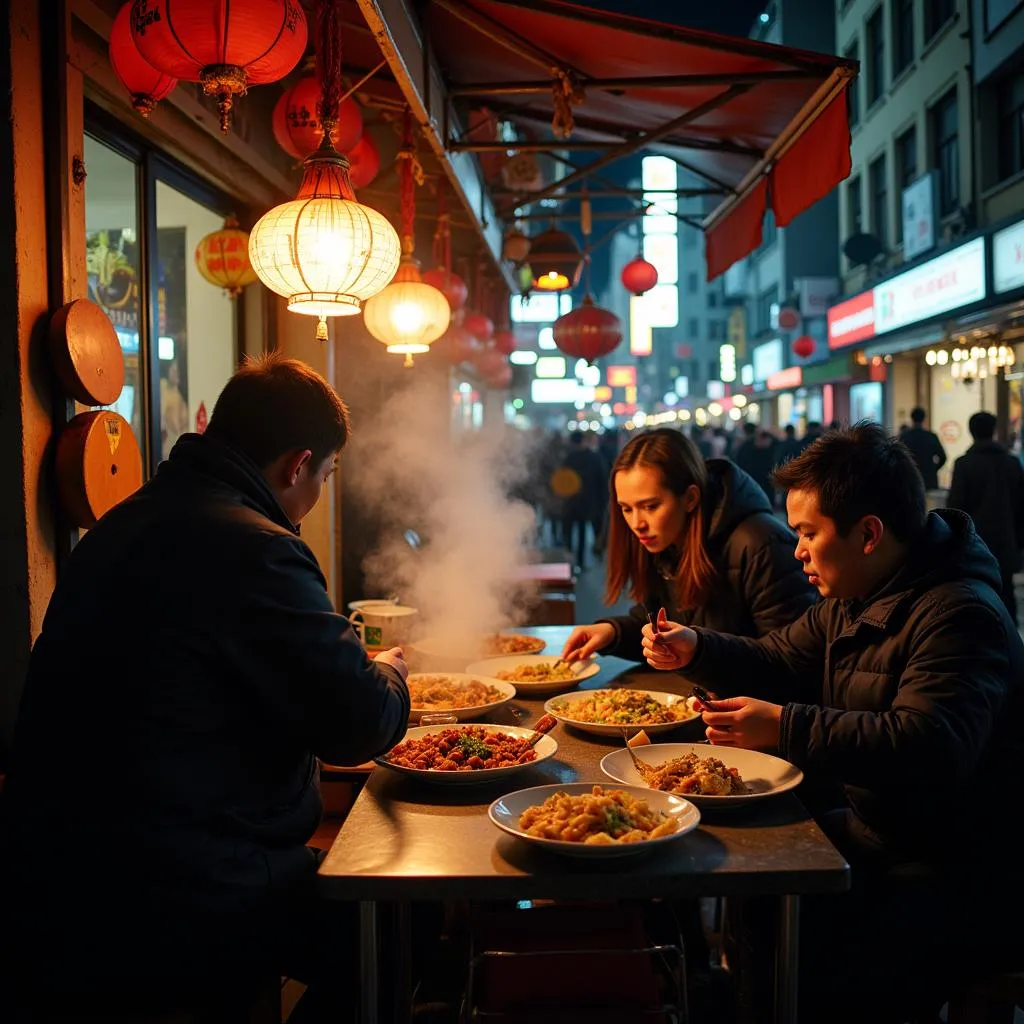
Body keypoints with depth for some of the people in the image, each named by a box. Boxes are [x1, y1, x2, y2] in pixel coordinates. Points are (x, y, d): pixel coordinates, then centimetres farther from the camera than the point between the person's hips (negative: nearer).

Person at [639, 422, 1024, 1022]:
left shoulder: (960, 614, -20)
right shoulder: (849, 600, 10)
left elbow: (931, 748, -32)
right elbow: (779, 662, 22)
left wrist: (786, 727, -30)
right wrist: (696, 651, 6)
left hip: (962, 881, -9)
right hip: (871, 833, 9)